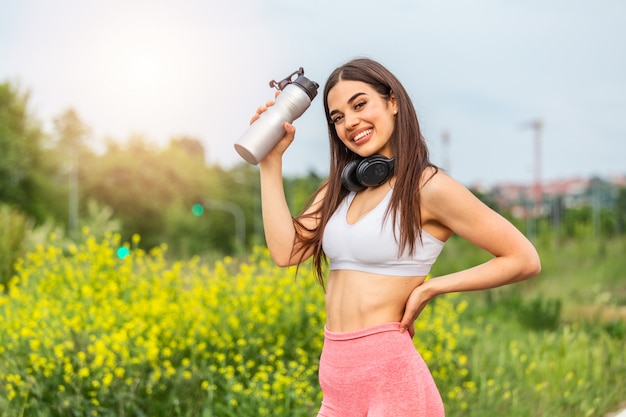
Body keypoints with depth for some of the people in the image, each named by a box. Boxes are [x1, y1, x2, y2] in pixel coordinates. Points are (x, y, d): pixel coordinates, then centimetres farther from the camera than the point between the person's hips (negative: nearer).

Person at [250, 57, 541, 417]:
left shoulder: (428, 186, -9)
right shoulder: (341, 186, 12)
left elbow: (525, 260, -8)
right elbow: (286, 251, -1)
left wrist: (430, 288, -10)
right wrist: (272, 160, 1)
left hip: (389, 377, -7)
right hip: (336, 379, 7)